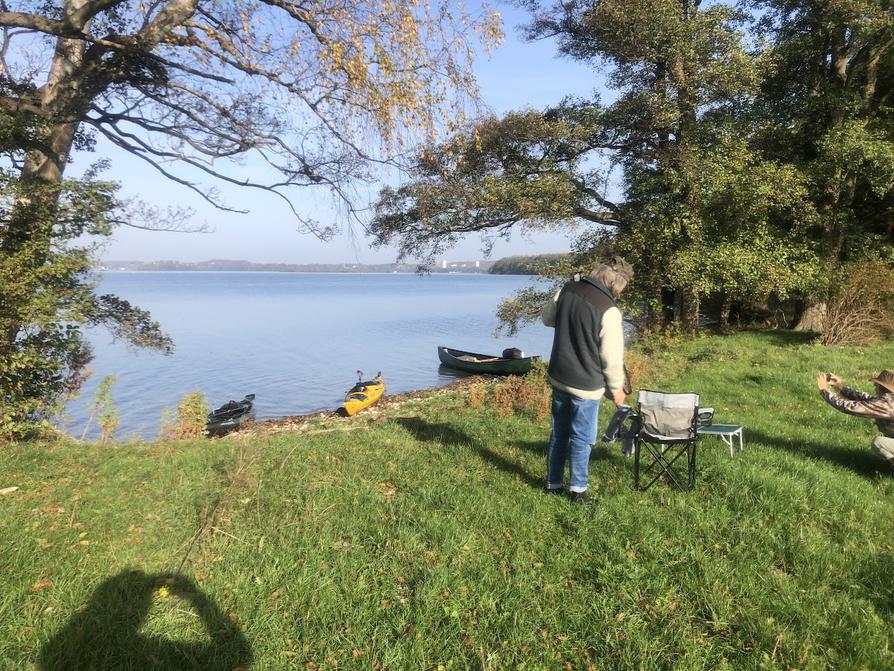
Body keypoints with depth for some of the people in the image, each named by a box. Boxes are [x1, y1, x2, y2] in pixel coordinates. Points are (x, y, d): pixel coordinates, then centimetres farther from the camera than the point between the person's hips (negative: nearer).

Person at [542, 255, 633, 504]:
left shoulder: (568, 289, -3)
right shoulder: (609, 311, -21)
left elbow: (547, 317, 14)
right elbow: (612, 358, -14)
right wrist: (616, 388, 0)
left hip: (558, 378, 6)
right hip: (585, 386, -6)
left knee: (559, 433, 18)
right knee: (582, 439, 9)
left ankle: (553, 483, 30)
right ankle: (578, 490, 19)